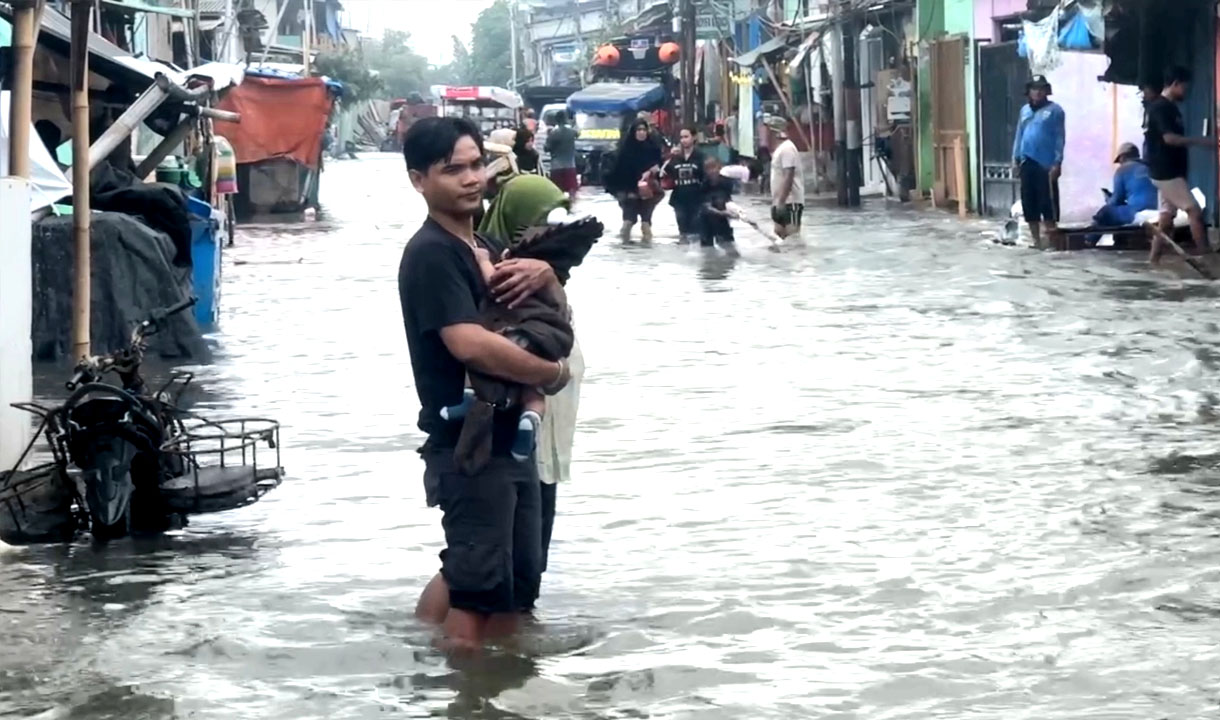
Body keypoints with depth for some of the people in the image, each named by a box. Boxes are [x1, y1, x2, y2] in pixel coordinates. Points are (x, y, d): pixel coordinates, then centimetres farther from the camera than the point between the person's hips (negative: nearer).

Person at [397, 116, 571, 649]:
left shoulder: (485, 245, 12)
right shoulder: (431, 253, -15)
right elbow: (470, 344, -28)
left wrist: (545, 275, -4)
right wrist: (552, 374, -14)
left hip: (508, 437, 9)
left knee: (517, 582, 16)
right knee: (478, 587, -4)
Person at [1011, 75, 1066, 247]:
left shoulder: (1054, 110, -2)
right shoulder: (1024, 110, 16)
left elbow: (1060, 138, -6)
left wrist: (1057, 162, -13)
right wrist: (1015, 159, 11)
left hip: (1046, 164, -6)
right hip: (1027, 164, 6)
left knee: (1048, 203, -6)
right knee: (1029, 204, 7)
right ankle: (1036, 240, 14)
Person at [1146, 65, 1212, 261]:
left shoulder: (1169, 107, 16)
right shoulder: (1161, 107, -15)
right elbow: (1169, 138, -23)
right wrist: (1200, 141, -19)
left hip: (1170, 172, 10)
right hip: (1167, 172, -10)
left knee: (1167, 219, 8)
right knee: (1195, 211, -10)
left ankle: (1153, 262, 10)